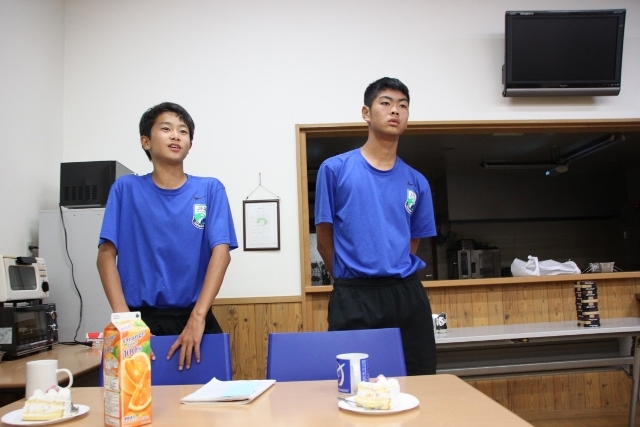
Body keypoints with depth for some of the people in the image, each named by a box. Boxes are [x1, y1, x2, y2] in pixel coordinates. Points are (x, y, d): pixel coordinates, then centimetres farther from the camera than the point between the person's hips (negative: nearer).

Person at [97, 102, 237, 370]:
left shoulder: (210, 190, 2)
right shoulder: (126, 189, 3)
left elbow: (221, 252, -8)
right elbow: (106, 254, -2)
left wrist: (198, 317, -19)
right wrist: (124, 318, -14)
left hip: (194, 317, 0)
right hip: (141, 318, 0)